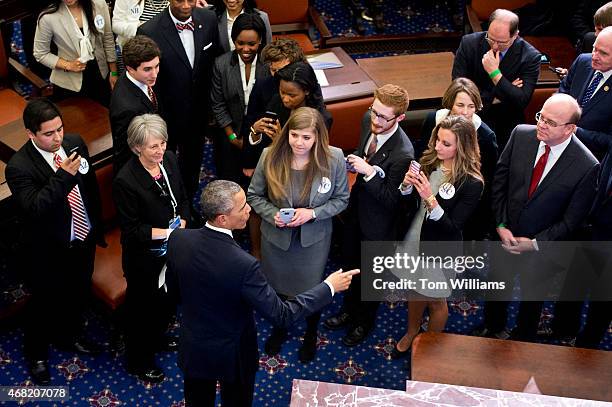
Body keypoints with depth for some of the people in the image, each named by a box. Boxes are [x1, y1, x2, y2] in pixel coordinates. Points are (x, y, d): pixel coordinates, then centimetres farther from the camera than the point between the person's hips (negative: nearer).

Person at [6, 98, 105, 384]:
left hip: (84, 240, 6)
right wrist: (63, 176, -42)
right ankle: (36, 355, 43)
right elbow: (34, 208, -36)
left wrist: (97, 226, 11)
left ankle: (69, 335, 56)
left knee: (78, 294, 27)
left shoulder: (75, 142, -9)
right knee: (44, 303, 16)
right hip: (48, 252, -6)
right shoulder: (19, 167, -27)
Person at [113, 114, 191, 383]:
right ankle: (138, 361, 37)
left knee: (168, 298, 27)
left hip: (172, 250, 7)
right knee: (143, 306, 14)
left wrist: (182, 224, -12)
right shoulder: (125, 181, -28)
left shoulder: (169, 160, -8)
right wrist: (165, 232, -26)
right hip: (143, 257, -7)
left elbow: (182, 199, 5)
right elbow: (130, 229, -22)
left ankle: (157, 338, 56)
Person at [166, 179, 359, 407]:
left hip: (193, 349, 4)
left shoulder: (178, 239, -20)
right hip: (232, 354, -4)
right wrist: (329, 287, -20)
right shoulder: (243, 265, -37)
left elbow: (172, 286, -1)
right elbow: (281, 315, -28)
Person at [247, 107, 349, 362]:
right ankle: (279, 328, 57)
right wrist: (273, 215, -23)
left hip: (314, 239, -1)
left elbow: (341, 199, -8)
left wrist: (312, 213, -23)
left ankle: (311, 335, 51)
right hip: (276, 236, 1)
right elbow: (254, 195, -5)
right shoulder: (270, 157, -20)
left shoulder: (334, 159, -22)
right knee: (277, 286, 25)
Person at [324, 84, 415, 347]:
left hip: (378, 222, -7)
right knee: (350, 263, 27)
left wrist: (369, 172, -36)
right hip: (357, 206, 7)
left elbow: (392, 200, -26)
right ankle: (349, 310, 54)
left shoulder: (402, 153, -35)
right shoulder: (368, 120, -13)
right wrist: (353, 159, -12)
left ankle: (364, 322, 45)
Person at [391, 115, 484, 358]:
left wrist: (430, 199, -33)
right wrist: (406, 185, -18)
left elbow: (453, 227, -23)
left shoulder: (471, 183, -24)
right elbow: (407, 202, 3)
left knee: (435, 300, 18)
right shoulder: (428, 163, -8)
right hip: (414, 241, 5)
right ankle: (411, 334, 50)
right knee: (415, 293, 25)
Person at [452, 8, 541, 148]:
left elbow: (522, 102, -15)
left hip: (507, 129, 0)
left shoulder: (530, 57, -8)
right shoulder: (469, 43, -5)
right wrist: (495, 97, -12)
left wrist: (495, 73, -21)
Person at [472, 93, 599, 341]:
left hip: (542, 247, -2)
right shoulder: (521, 135, -16)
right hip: (505, 236, 3)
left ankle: (522, 339, 50)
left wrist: (534, 243, -16)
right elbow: (499, 181, -6)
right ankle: (492, 328, 54)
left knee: (531, 296, 22)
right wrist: (501, 225, -12)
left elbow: (572, 220, -14)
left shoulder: (587, 166, -24)